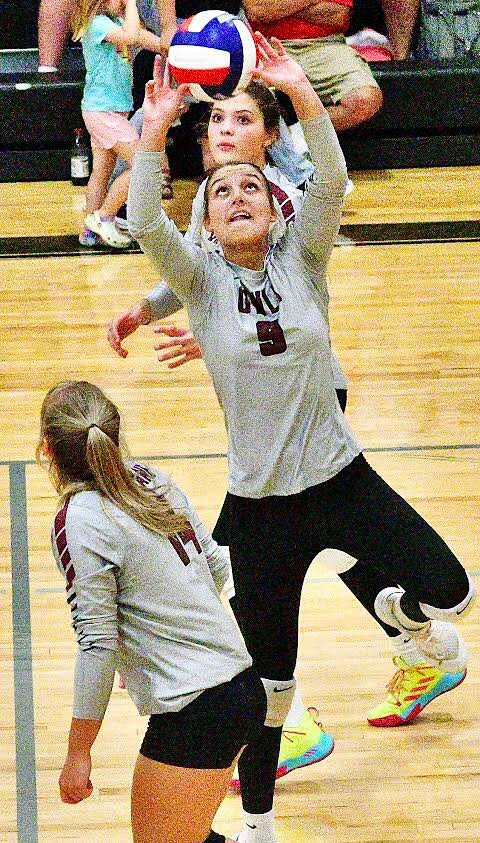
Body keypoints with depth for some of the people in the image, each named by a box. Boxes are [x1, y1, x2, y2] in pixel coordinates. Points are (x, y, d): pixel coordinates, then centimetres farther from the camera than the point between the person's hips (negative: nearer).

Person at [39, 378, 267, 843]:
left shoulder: (78, 523, -16)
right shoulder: (152, 480, 5)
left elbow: (98, 644, -17)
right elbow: (216, 564, 16)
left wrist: (77, 753, -10)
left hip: (193, 713, -8)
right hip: (244, 685, 8)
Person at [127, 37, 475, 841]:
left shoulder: (300, 259, -1)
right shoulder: (201, 277, -3)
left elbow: (331, 182, -18)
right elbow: (144, 223, -21)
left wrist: (301, 90, -30)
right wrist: (154, 131, -34)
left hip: (342, 479, 1)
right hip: (260, 503, -1)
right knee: (268, 678, 5)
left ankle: (400, 612, 27)